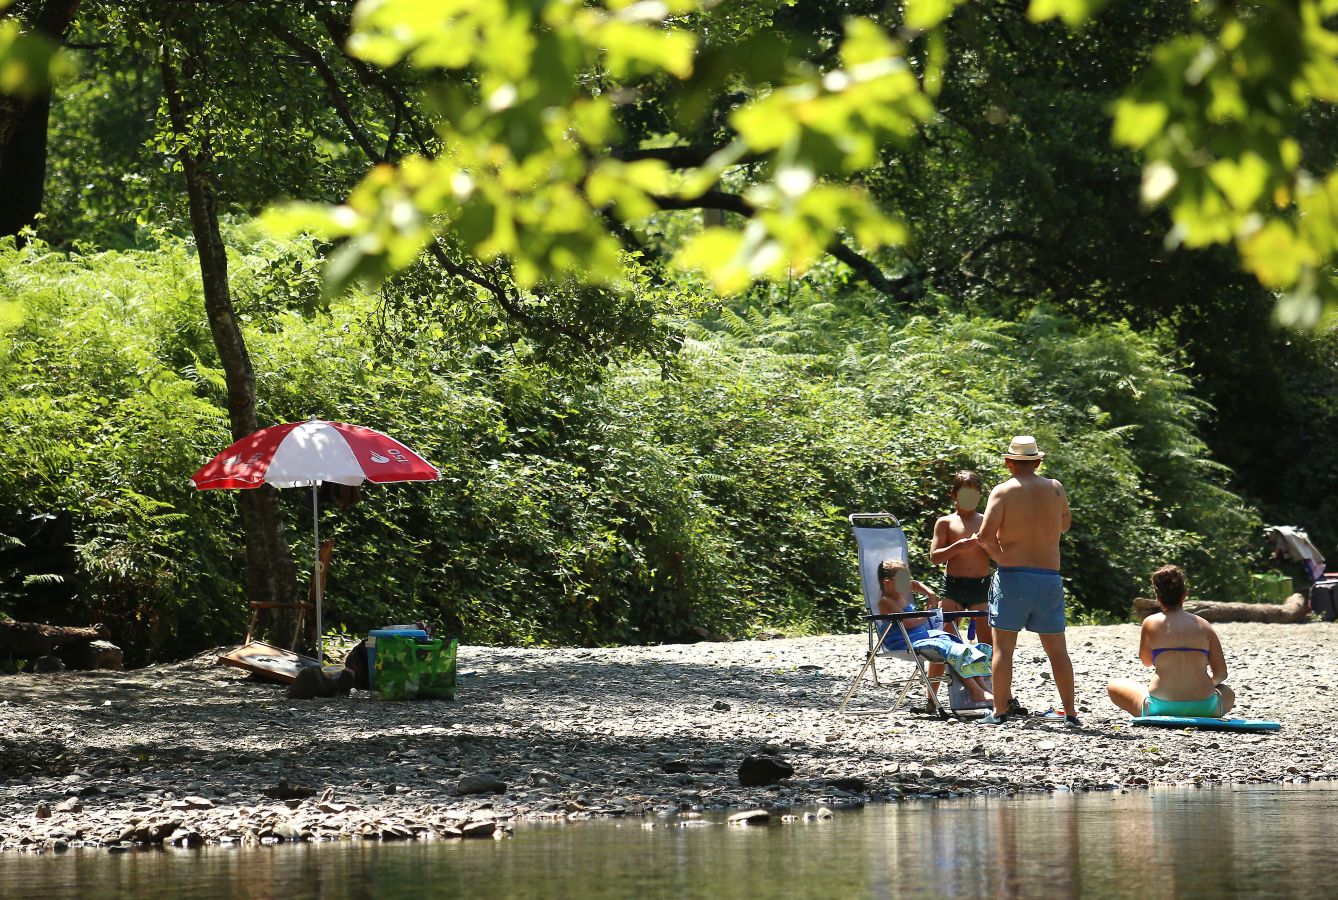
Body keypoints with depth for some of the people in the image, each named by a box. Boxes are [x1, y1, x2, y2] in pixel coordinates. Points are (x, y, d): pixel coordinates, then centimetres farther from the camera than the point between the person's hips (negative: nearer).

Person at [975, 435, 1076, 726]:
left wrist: (999, 556, 0)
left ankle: (1000, 711, -3)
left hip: (1012, 574, -3)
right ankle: (1070, 713, 9)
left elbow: (985, 535, -15)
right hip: (1049, 576, 3)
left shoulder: (1003, 491, -5)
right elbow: (1065, 524, 26)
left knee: (1003, 647, 0)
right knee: (1057, 649, 9)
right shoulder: (1056, 489, 7)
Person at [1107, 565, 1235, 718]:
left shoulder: (1151, 623, -1)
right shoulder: (1203, 626, 4)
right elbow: (1221, 673, 7)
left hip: (1160, 707, -3)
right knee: (1229, 693, 37)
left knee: (1114, 686, 21)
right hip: (1204, 708, 3)